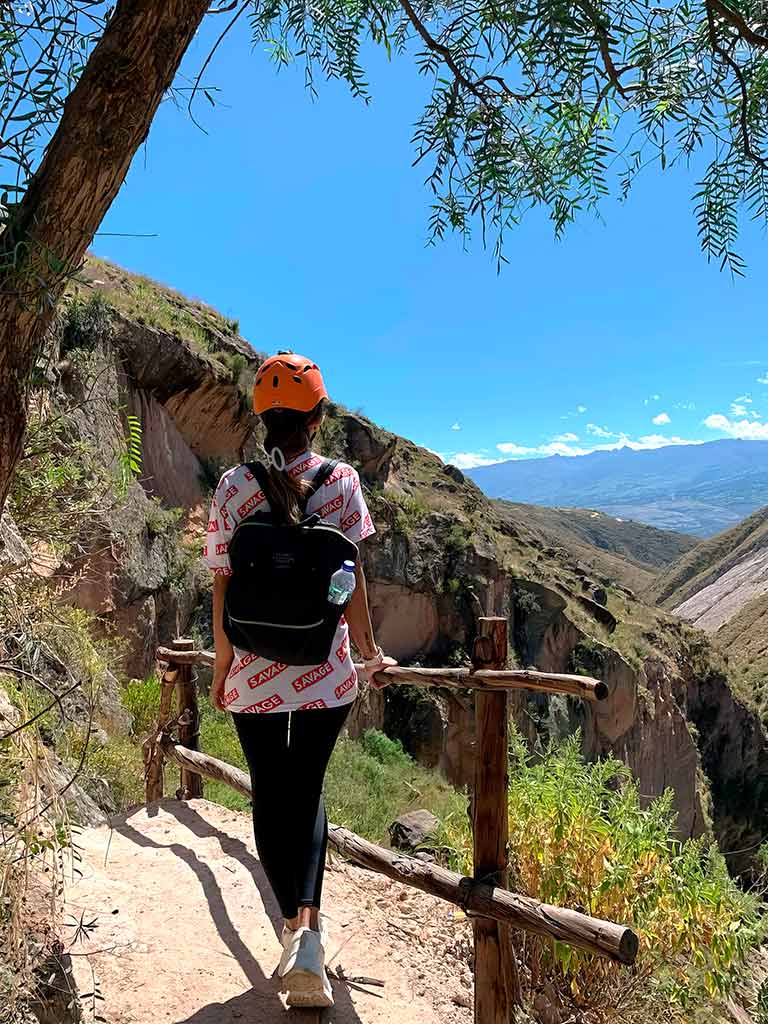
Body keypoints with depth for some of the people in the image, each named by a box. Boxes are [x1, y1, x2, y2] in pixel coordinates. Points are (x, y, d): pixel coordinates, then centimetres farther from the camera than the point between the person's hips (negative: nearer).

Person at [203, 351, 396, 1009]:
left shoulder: (235, 486, -5)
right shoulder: (342, 481, -5)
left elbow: (223, 590, -3)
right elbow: (352, 582, -3)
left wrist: (222, 668, 9)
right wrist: (370, 653, 10)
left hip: (254, 675, 0)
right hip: (326, 672, 1)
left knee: (270, 796, 17)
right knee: (308, 793, 17)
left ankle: (296, 923, 21)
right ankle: (309, 932, 4)